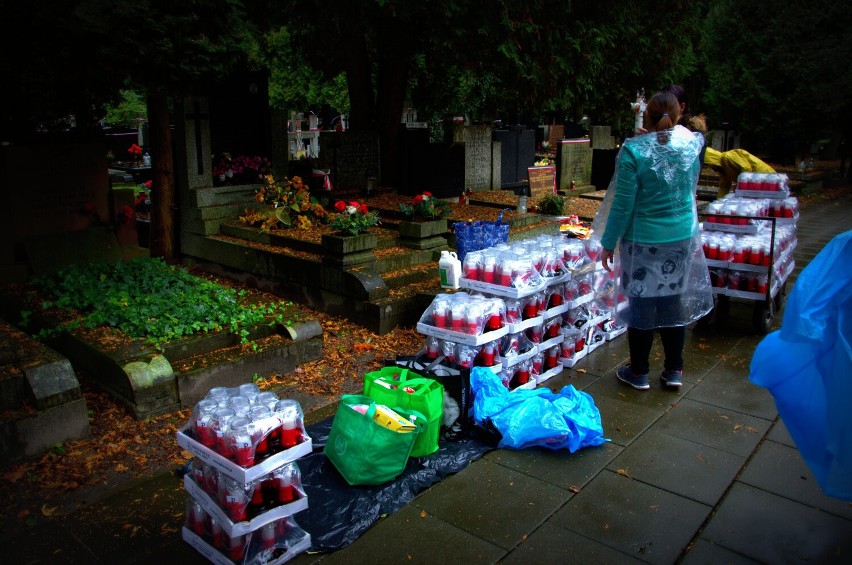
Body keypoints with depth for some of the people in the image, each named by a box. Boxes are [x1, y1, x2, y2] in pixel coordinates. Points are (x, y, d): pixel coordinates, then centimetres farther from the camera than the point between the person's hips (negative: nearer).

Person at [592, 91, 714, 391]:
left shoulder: (633, 150, -16)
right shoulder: (692, 143, -1)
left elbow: (623, 204, -15)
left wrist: (608, 243, -6)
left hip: (643, 241, -4)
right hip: (682, 238, 4)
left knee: (641, 304, 7)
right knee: (674, 303, 14)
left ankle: (639, 373, 20)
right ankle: (674, 371, 25)